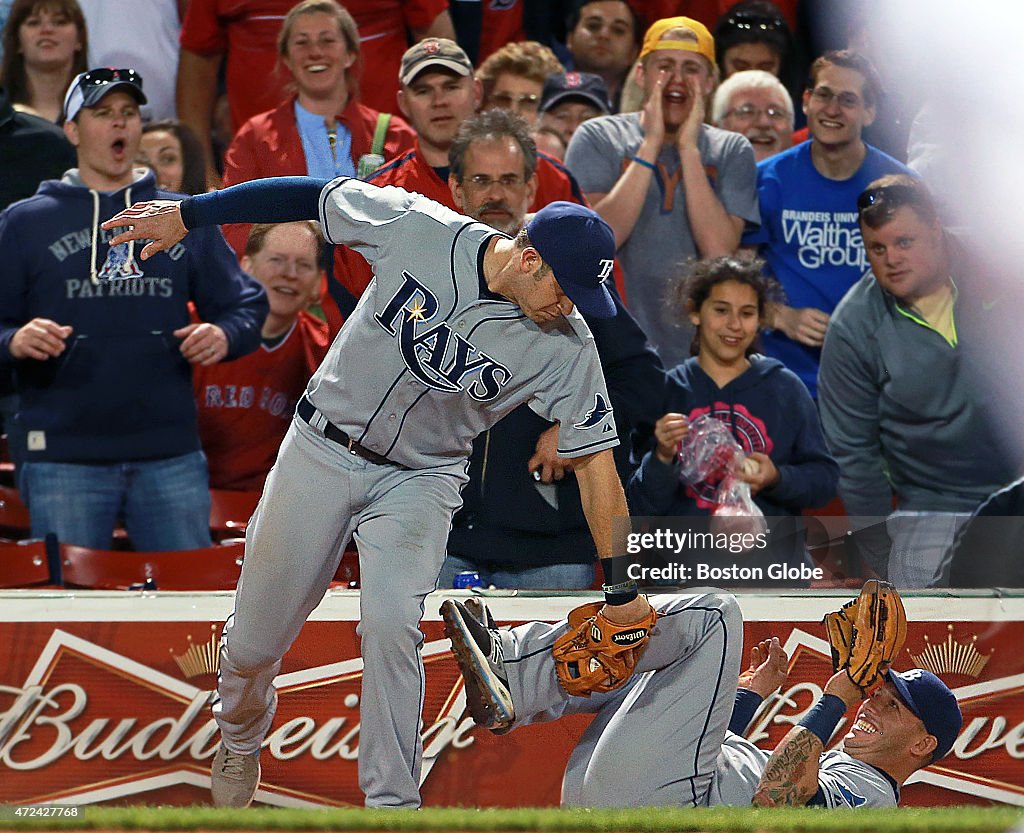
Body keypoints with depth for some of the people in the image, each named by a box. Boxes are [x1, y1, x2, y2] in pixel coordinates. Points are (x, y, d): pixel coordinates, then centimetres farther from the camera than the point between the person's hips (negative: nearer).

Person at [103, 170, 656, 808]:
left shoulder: (566, 346, -20)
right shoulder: (417, 228, -21)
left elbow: (596, 461, -16)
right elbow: (316, 197, -8)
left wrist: (620, 588, -16)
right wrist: (187, 214, -4)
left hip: (420, 481, -1)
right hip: (321, 451, 1)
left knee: (390, 625, -26)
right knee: (254, 642, 8)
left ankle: (393, 808, -15)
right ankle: (240, 740, 42)